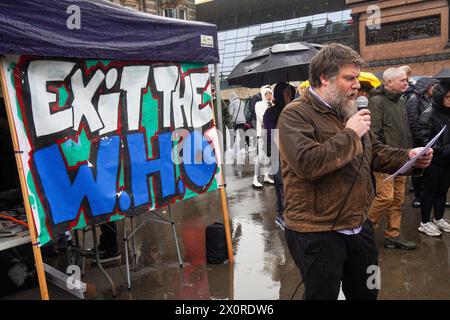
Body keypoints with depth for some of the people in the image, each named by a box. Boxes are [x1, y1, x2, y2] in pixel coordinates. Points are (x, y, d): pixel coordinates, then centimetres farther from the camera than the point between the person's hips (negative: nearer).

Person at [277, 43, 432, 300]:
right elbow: (306, 163, -31)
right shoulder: (296, 114, -16)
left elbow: (376, 153, 18)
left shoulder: (350, 111, 12)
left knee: (367, 293, 24)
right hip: (316, 234, -8)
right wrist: (350, 134, -22)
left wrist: (409, 157, 0)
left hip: (359, 227, 8)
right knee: (324, 294, 10)